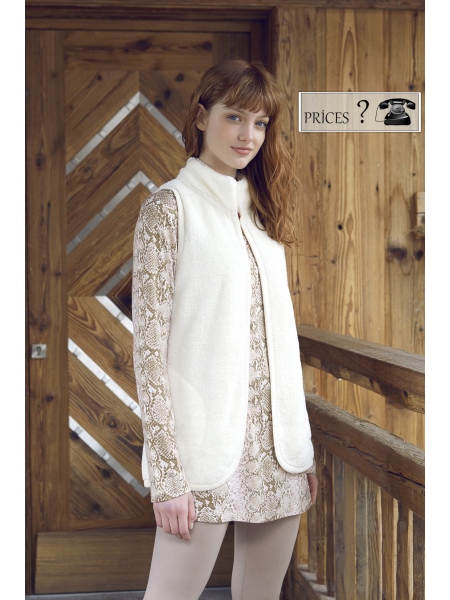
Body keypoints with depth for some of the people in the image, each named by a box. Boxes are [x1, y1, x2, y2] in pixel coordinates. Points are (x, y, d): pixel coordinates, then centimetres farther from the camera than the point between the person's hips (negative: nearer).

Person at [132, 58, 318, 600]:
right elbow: (150, 344, -11)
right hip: (207, 449, -6)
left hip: (277, 449, 6)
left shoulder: (261, 210, 14)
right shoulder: (170, 207, -5)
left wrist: (303, 445, 11)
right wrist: (167, 474, -16)